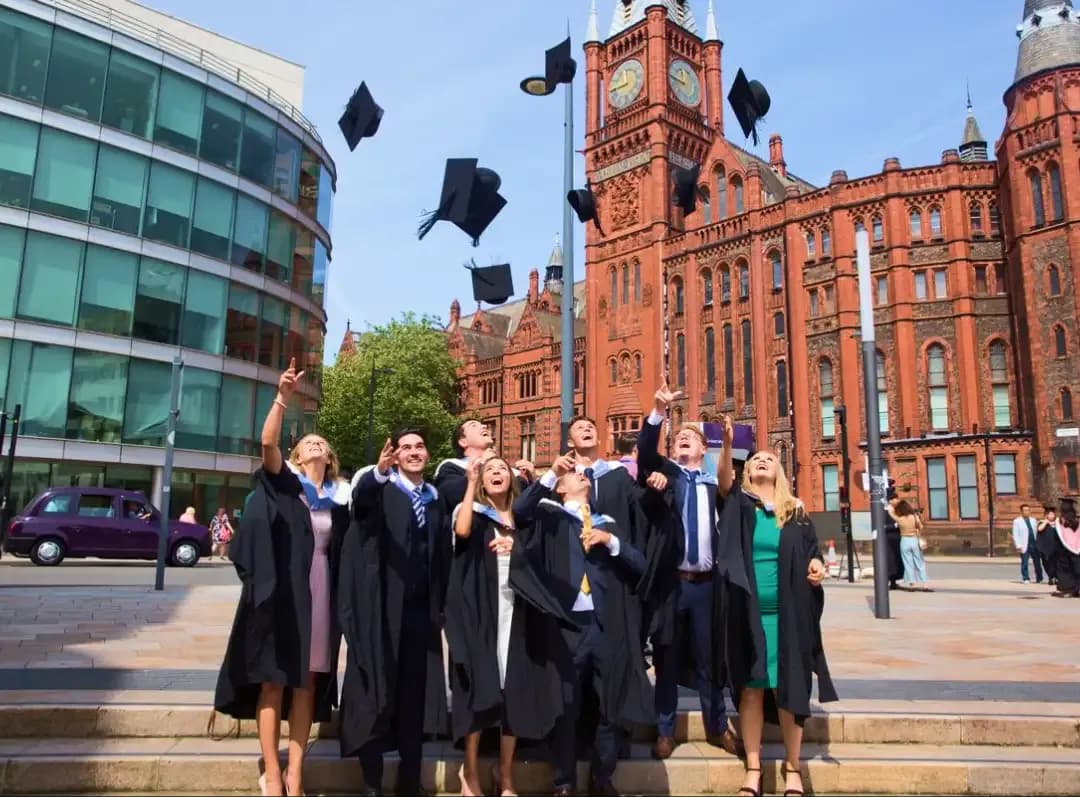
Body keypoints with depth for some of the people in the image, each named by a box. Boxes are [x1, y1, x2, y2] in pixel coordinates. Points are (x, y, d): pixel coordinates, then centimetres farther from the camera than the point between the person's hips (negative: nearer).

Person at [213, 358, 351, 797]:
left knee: (307, 682, 6)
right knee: (274, 680, 1)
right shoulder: (283, 483, 4)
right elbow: (267, 443, -14)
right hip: (283, 589, -3)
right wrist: (283, 396, -27)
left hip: (322, 593, 3)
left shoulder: (339, 498, 14)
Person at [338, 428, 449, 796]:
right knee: (376, 690, 3)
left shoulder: (435, 498, 11)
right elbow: (361, 497, -27)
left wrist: (440, 606, 10)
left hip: (421, 608, 4)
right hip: (382, 606, -4)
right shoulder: (379, 489, -2)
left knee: (414, 693, 10)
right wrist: (379, 472, -49)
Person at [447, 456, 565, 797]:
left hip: (516, 612, 3)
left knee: (515, 690, 4)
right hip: (480, 611, -3)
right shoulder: (472, 511, 6)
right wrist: (471, 483, -13)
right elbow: (462, 530, -19)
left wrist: (517, 547, -13)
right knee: (479, 688, -2)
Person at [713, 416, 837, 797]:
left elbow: (811, 552, 13)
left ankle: (792, 766, 20)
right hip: (747, 611, -1)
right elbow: (723, 480, -17)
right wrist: (727, 444, -34)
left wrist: (816, 565, -10)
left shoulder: (796, 512, 8)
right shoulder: (738, 503, 3)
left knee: (788, 688, 4)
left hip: (786, 614, 1)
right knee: (751, 688, 3)